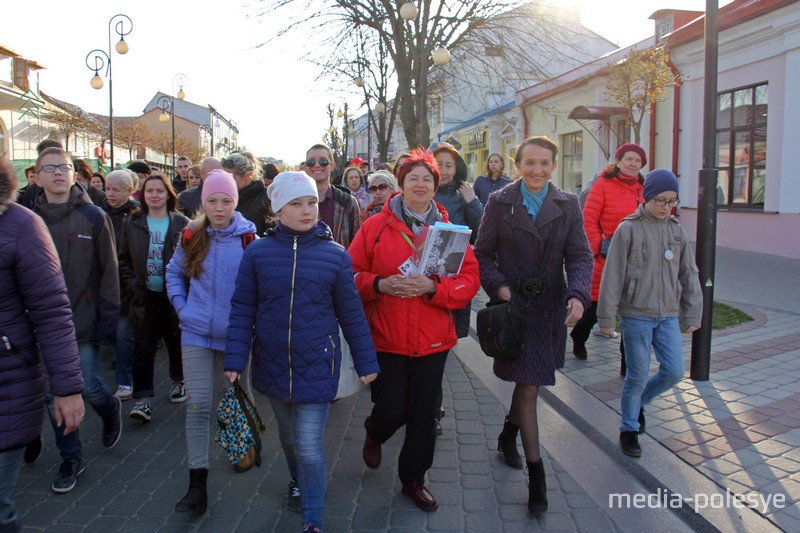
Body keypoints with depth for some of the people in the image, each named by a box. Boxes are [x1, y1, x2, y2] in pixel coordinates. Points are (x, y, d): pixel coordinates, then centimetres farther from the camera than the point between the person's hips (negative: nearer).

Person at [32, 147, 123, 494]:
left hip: (84, 322, -2)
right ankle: (70, 459, 25)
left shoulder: (94, 217, -5)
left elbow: (108, 272, -4)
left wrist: (107, 320, -8)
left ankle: (110, 411, 36)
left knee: (89, 387, 1)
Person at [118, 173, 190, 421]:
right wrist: (132, 286, -3)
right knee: (143, 346, -2)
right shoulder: (132, 223, 6)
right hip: (145, 296, 1)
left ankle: (179, 381, 35)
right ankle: (143, 398, 1)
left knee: (176, 342, 13)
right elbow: (124, 259, 9)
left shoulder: (182, 223, -1)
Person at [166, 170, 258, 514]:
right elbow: (174, 272, 15)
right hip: (197, 333, 1)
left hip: (236, 333, -1)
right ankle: (197, 483, 4)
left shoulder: (249, 238, -7)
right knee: (197, 404, -3)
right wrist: (180, 305, 2)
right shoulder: (192, 236, 1)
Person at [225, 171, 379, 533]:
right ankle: (299, 483, 50)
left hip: (316, 365, -2)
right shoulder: (258, 252, -4)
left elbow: (351, 313, 1)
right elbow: (243, 309, 1)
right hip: (273, 364, 2)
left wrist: (366, 362, 4)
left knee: (309, 447, -4)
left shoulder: (335, 255, -6)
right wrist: (235, 359, -5)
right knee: (288, 438, 21)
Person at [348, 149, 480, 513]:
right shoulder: (375, 226, -2)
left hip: (432, 340, 2)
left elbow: (469, 281, -3)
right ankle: (374, 435, 40)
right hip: (385, 337, -2)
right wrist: (380, 284, -19)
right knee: (391, 410, 1)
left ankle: (413, 479, 32)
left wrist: (432, 288, -19)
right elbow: (352, 274, -1)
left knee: (423, 414, 9)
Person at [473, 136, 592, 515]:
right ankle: (536, 474, 7)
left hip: (551, 307, 3)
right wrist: (498, 286, -15)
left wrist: (578, 294, -18)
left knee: (529, 381, 18)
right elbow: (483, 253, 1)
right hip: (514, 304, -3)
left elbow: (580, 256, -1)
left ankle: (508, 435, 46)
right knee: (529, 387, -4)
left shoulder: (568, 205, 3)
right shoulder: (500, 202, -2)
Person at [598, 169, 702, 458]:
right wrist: (607, 316, -9)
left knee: (674, 372, 3)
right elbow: (613, 275, -9)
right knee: (637, 376, 3)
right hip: (636, 315, -5)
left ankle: (638, 402, 31)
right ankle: (629, 429, 23)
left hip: (668, 315, 5)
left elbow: (689, 274, 12)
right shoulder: (628, 229, -9)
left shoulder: (677, 230, 6)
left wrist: (693, 314, 11)